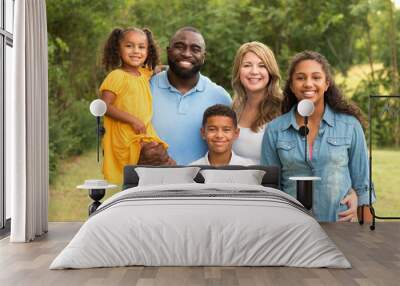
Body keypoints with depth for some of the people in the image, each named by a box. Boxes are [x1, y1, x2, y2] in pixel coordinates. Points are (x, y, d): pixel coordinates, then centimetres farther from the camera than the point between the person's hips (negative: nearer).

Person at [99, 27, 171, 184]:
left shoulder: (144, 73, 10)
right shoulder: (116, 76, -10)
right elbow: (105, 106, -17)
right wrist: (133, 120, -19)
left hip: (145, 135, 7)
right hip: (125, 139, -7)